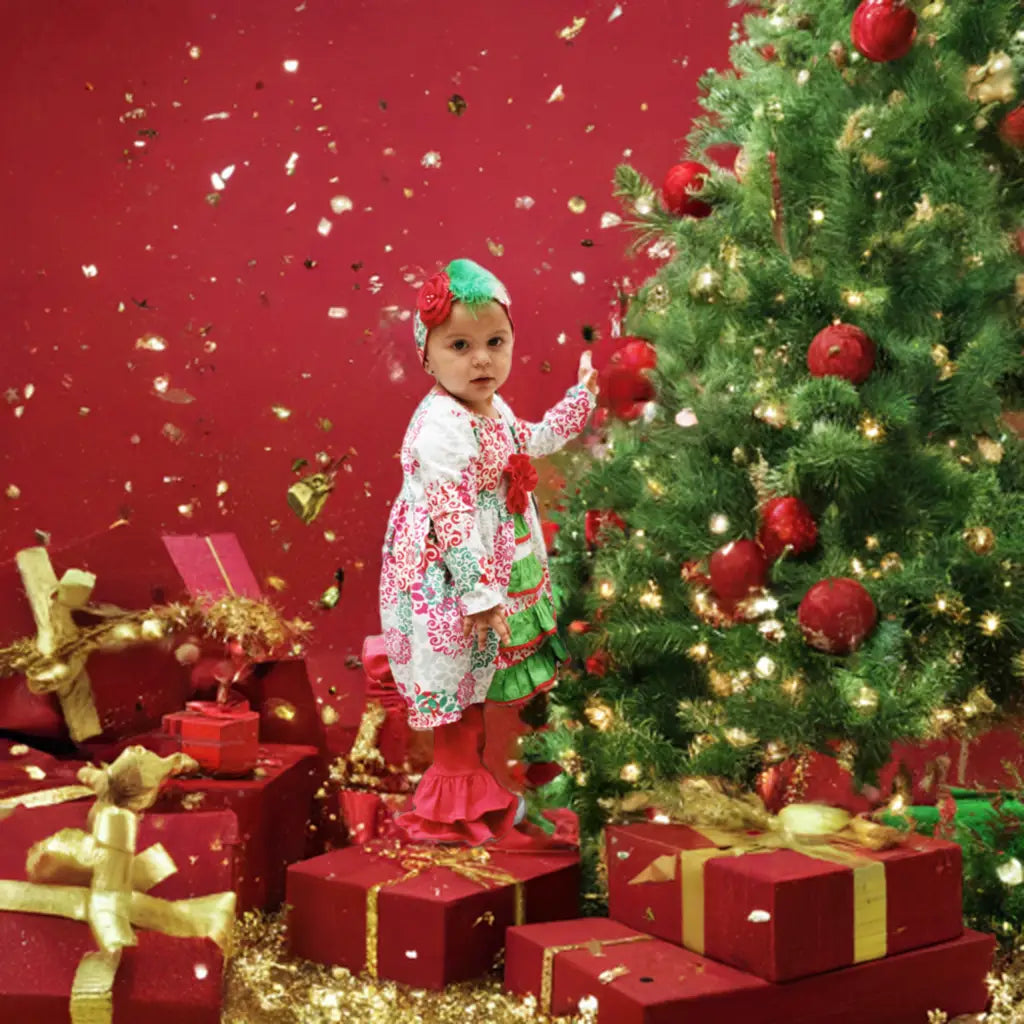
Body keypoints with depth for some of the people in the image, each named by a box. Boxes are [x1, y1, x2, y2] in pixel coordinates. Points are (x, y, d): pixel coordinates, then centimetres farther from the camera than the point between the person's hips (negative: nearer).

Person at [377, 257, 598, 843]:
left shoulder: (494, 410, 5)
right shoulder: (442, 428, -26)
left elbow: (532, 442, 28)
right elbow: (451, 516, -29)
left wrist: (580, 398, 32)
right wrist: (480, 592, -29)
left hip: (496, 570, 10)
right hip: (450, 583, -10)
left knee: (479, 681, 19)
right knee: (458, 682, 3)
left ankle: (474, 782, 35)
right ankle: (458, 801, 17)